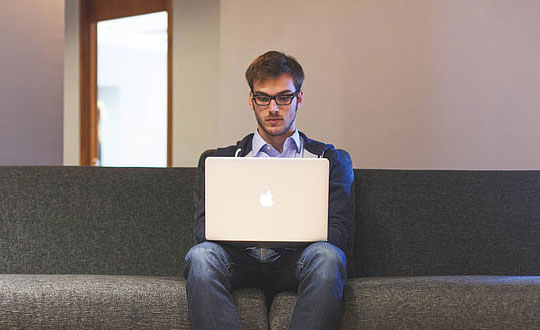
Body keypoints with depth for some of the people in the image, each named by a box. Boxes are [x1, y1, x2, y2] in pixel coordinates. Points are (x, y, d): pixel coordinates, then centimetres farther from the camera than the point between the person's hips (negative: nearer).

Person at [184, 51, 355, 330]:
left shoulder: (332, 160, 17)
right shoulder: (224, 159, 20)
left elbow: (339, 233, 4)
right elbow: (203, 227, 7)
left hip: (296, 262, -1)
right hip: (241, 262, 1)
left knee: (326, 255, -35)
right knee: (201, 255, -32)